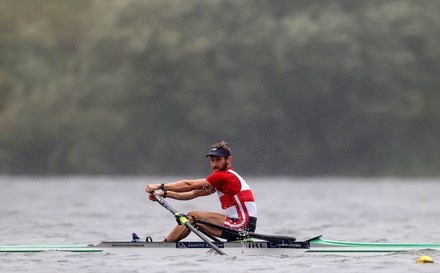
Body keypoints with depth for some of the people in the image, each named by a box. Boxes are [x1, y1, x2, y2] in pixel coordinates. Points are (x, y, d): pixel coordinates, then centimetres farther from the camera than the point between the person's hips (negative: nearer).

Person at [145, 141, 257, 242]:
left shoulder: (224, 176, -12)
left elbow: (189, 185, -12)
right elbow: (194, 194, 17)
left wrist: (160, 186, -8)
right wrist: (164, 193, 11)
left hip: (243, 225, -10)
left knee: (193, 217, -7)